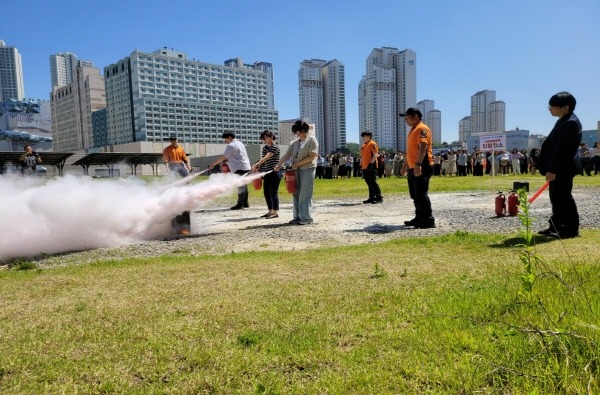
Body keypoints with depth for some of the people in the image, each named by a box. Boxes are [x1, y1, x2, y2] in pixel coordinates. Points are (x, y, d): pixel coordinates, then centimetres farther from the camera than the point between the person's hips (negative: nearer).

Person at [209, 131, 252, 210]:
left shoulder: (231, 145, -11)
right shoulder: (239, 143, 19)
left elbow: (223, 157, -12)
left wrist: (213, 164, -6)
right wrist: (225, 160, 12)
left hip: (240, 168, -10)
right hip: (246, 167, 10)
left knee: (240, 186, -8)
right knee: (243, 186, 14)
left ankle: (240, 204, -6)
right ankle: (245, 203, 21)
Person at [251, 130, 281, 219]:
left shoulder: (275, 147, -12)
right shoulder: (265, 148, 14)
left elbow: (266, 158, -24)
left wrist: (256, 164, -34)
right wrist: (258, 168, 5)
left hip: (275, 172, -8)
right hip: (267, 172, 8)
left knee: (273, 192, -6)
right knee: (266, 192, 10)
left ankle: (276, 212, 0)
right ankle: (270, 211, 20)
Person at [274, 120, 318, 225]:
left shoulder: (312, 140, -1)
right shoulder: (294, 143, 15)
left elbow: (312, 156, -10)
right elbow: (287, 155, 6)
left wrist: (298, 163, -12)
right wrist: (278, 165, -10)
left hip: (308, 169, -6)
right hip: (296, 170, 6)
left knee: (305, 194, -7)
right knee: (296, 194, 6)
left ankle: (306, 218, -2)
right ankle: (298, 217, 13)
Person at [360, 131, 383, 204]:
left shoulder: (372, 144, -8)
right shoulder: (363, 145, 19)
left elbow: (375, 155, -16)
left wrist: (371, 163, -23)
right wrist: (361, 164, 21)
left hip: (371, 167, -9)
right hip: (365, 167, 9)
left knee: (373, 182, -10)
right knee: (369, 183, 10)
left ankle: (379, 197, -7)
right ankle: (372, 197, 16)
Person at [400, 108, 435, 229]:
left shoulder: (422, 129, -11)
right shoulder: (413, 130, 21)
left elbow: (423, 147, -23)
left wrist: (418, 164, -32)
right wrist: (406, 165, 27)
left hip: (421, 168, -10)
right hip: (413, 168, 10)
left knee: (421, 194, -10)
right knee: (415, 195, 14)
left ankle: (429, 221, -6)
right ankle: (419, 218, 22)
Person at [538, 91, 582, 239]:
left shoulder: (570, 123, -17)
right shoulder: (564, 121, 16)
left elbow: (561, 149, -23)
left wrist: (552, 170, -24)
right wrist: (551, 169, 20)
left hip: (562, 169, -11)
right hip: (559, 169, 11)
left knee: (563, 198, -4)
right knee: (556, 198, 14)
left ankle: (571, 229, 4)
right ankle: (556, 227, 23)